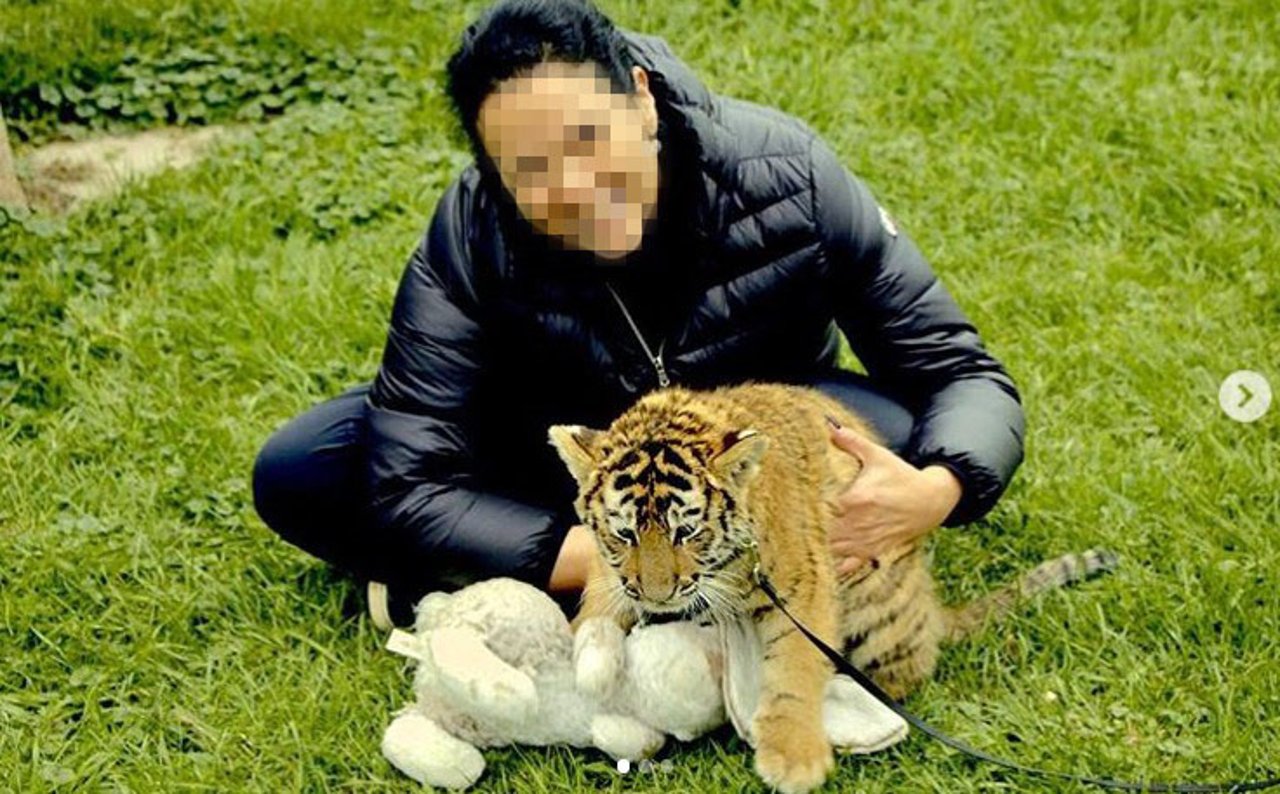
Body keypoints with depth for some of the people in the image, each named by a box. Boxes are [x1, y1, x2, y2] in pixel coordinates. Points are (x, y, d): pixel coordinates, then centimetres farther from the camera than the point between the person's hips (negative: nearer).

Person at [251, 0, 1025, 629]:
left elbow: (967, 376, -22)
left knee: (897, 442, -35)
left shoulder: (785, 177, -29)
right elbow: (406, 489, -31)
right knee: (299, 473, -21)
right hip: (565, 450, 0)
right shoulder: (473, 238, -29)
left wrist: (938, 489, -46)